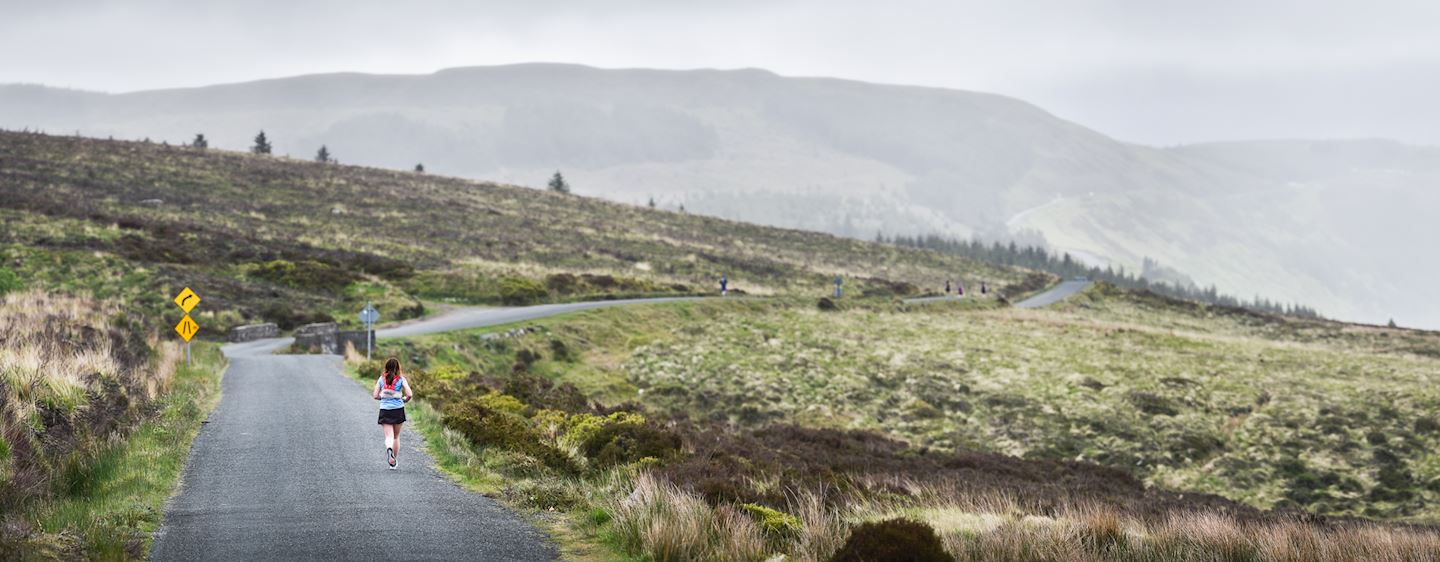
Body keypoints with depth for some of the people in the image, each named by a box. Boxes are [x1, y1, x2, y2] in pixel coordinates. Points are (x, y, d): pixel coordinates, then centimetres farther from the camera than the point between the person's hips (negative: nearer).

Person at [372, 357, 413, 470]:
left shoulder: (381, 379, 2)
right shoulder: (401, 379, -3)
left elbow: (375, 396, 2)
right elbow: (409, 394, -11)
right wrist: (405, 400, 10)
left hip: (385, 410, 0)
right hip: (398, 410, 0)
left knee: (388, 436, -4)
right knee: (396, 436, 16)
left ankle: (389, 448, -38)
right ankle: (393, 462, 21)